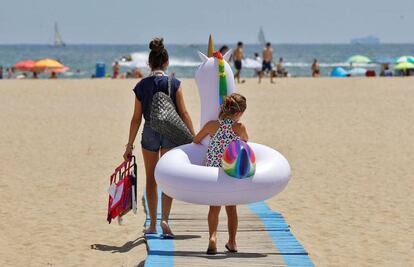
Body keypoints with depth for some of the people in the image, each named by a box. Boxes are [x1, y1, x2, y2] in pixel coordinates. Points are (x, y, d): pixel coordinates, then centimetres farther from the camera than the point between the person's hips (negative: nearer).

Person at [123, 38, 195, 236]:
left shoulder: (141, 86, -3)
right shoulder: (174, 84, -7)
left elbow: (137, 118, -1)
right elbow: (183, 113, -8)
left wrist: (130, 145, 5)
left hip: (149, 133, 1)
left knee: (151, 180, 14)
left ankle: (153, 224, 20)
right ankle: (164, 219, -14)